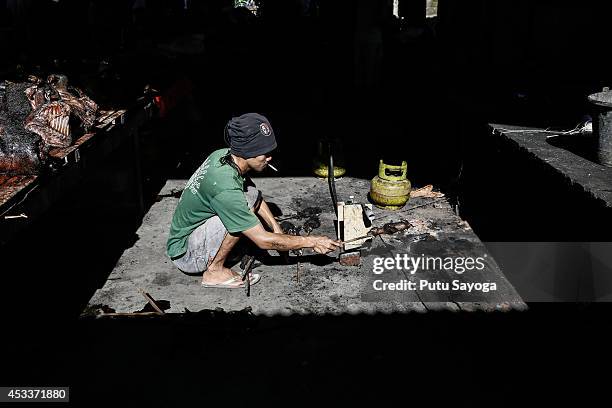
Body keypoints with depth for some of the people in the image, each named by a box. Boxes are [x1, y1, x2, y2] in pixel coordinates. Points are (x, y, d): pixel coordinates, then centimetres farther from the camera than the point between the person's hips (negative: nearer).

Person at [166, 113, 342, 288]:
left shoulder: (223, 154, -7)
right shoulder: (225, 188, -33)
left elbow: (257, 198, 11)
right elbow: (264, 241, -27)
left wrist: (277, 228, 0)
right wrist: (312, 241, -18)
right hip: (185, 254, -9)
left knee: (252, 194, 0)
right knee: (239, 215, -29)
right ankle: (214, 271, -9)